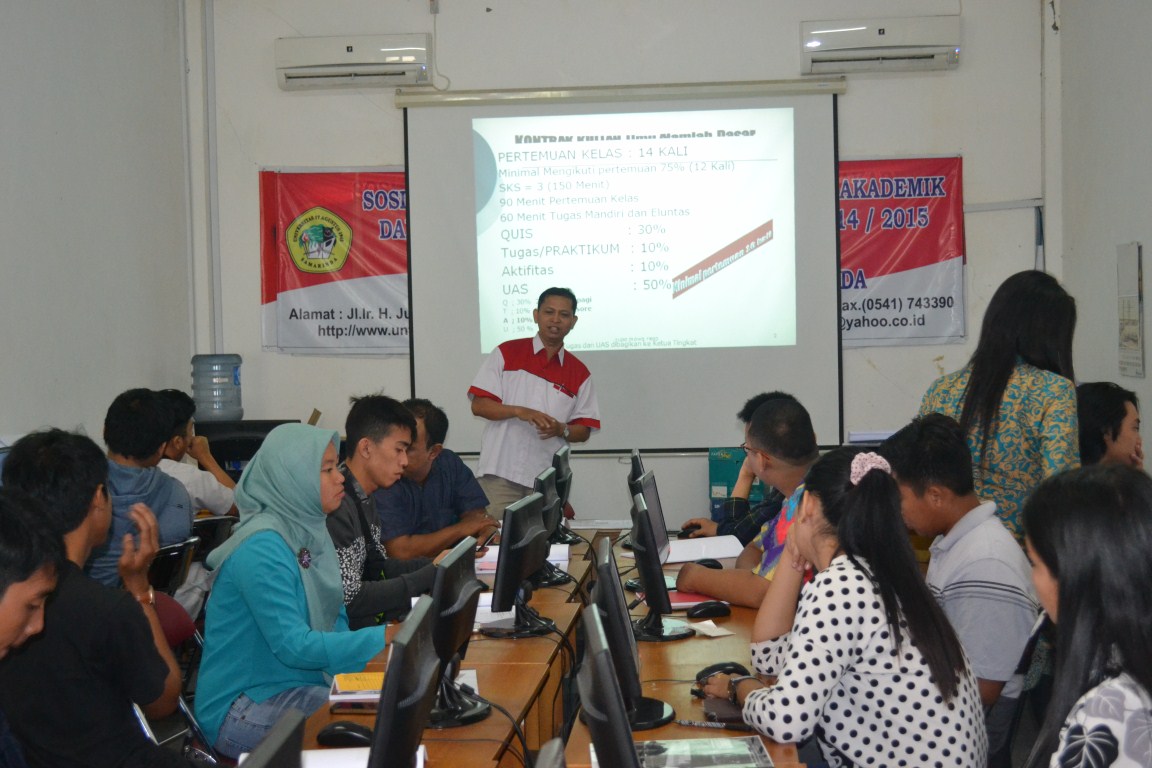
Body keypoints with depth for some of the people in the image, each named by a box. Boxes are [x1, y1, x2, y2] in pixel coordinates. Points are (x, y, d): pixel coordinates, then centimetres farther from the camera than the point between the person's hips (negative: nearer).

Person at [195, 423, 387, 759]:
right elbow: (292, 645, -26)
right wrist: (385, 638, -30)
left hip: (301, 685, 8)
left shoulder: (311, 531, 6)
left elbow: (335, 618, 10)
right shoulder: (262, 548, -21)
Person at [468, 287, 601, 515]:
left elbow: (584, 431, 10)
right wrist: (519, 411, -15)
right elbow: (478, 405, 0)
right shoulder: (506, 353, 5)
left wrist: (561, 429, -12)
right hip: (500, 473, -2)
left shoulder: (580, 373, 10)